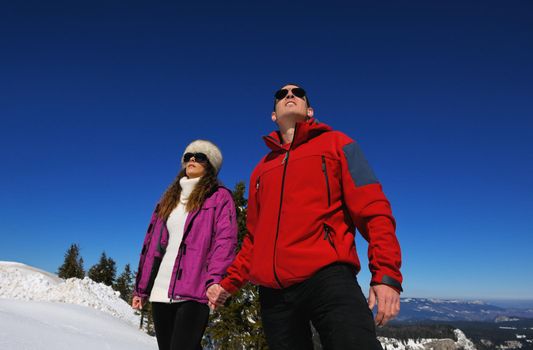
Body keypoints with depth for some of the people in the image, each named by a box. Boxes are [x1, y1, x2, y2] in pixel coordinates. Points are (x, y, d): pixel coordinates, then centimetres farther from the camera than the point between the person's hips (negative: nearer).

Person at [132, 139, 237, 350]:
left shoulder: (219, 197, 4)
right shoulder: (169, 198, 21)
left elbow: (225, 241, -9)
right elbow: (151, 243, 19)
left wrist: (215, 281, -22)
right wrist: (141, 288, 16)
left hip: (193, 291, -6)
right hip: (160, 291, 6)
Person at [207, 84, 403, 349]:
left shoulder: (336, 144, 10)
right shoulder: (261, 169, 21)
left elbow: (373, 210, 0)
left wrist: (386, 274, -11)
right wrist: (229, 282, 18)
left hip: (327, 277, -4)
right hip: (272, 290, 5)